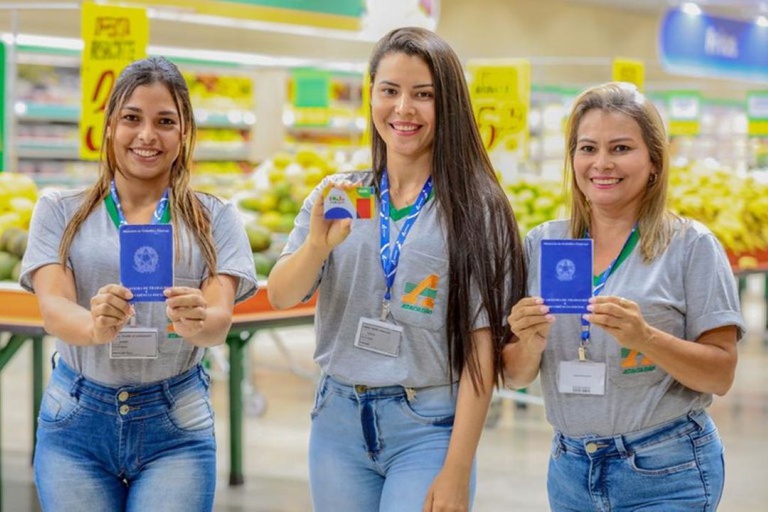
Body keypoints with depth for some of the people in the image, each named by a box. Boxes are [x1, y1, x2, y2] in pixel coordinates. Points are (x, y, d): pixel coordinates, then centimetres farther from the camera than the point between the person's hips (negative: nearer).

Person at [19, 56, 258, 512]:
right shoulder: (60, 211, 5)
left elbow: (220, 318, -8)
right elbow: (52, 307, -10)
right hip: (76, 423, 0)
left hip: (175, 427, 0)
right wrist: (94, 327, -34)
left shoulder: (214, 218, 5)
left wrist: (197, 322, -33)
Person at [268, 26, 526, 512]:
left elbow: (481, 346, -7)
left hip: (429, 427, -3)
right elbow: (280, 297, -3)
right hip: (338, 421, 3)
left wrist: (456, 473, -11)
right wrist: (318, 244, -24)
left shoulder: (474, 208, -5)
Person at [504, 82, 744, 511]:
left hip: (667, 474, -3)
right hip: (569, 466, 4)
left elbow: (721, 374, -8)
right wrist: (530, 344, -16)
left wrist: (645, 338, -23)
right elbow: (517, 377, 5)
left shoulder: (691, 245, -6)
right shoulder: (542, 244, 3)